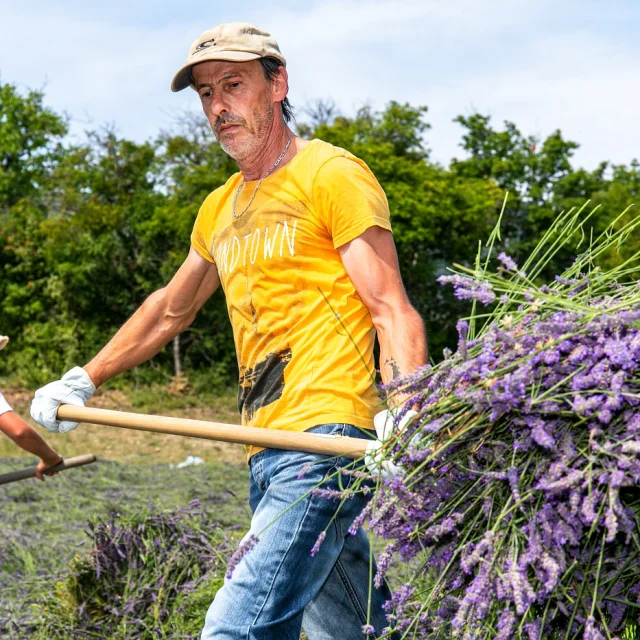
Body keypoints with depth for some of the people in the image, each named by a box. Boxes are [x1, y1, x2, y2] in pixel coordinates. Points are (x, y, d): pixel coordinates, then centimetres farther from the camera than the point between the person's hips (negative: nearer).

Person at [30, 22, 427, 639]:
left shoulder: (331, 174, -2)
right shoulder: (220, 209, 21)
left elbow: (392, 311, -11)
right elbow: (170, 309, 36)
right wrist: (82, 380, 33)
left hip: (325, 442, -8)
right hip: (268, 457, 8)